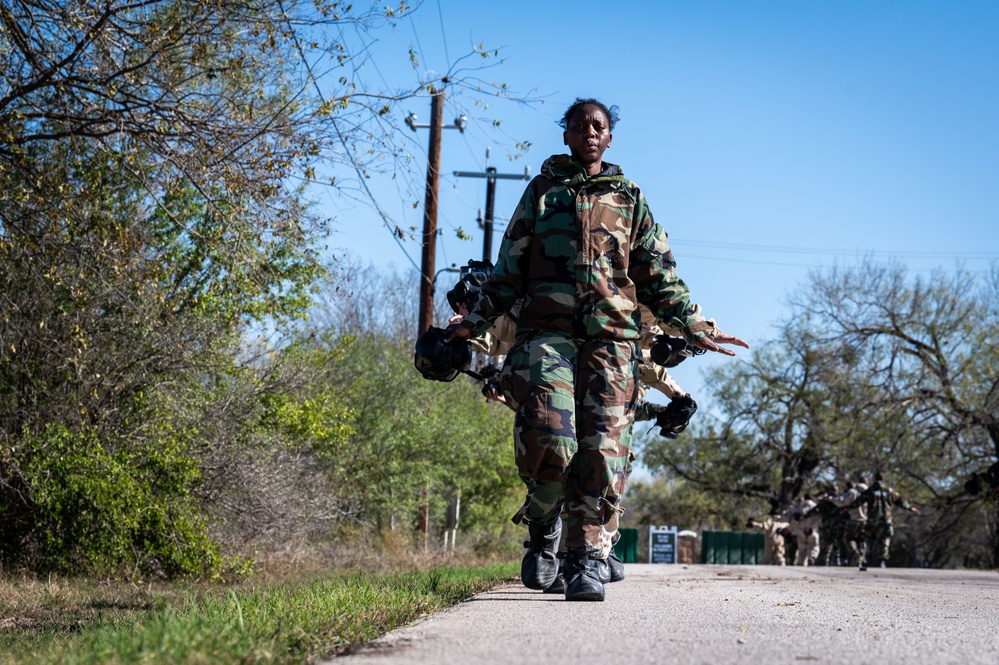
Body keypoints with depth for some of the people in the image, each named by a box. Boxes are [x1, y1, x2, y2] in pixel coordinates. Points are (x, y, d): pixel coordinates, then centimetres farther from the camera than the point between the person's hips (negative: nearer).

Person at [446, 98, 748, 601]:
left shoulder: (630, 199, 19)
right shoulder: (542, 191, 18)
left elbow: (660, 275, 18)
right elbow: (509, 267, 17)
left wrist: (694, 327, 8)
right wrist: (475, 321, 9)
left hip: (612, 336, 1)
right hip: (547, 329, -1)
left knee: (603, 448, -10)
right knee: (547, 436, -20)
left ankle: (587, 559, -7)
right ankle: (543, 529, 3)